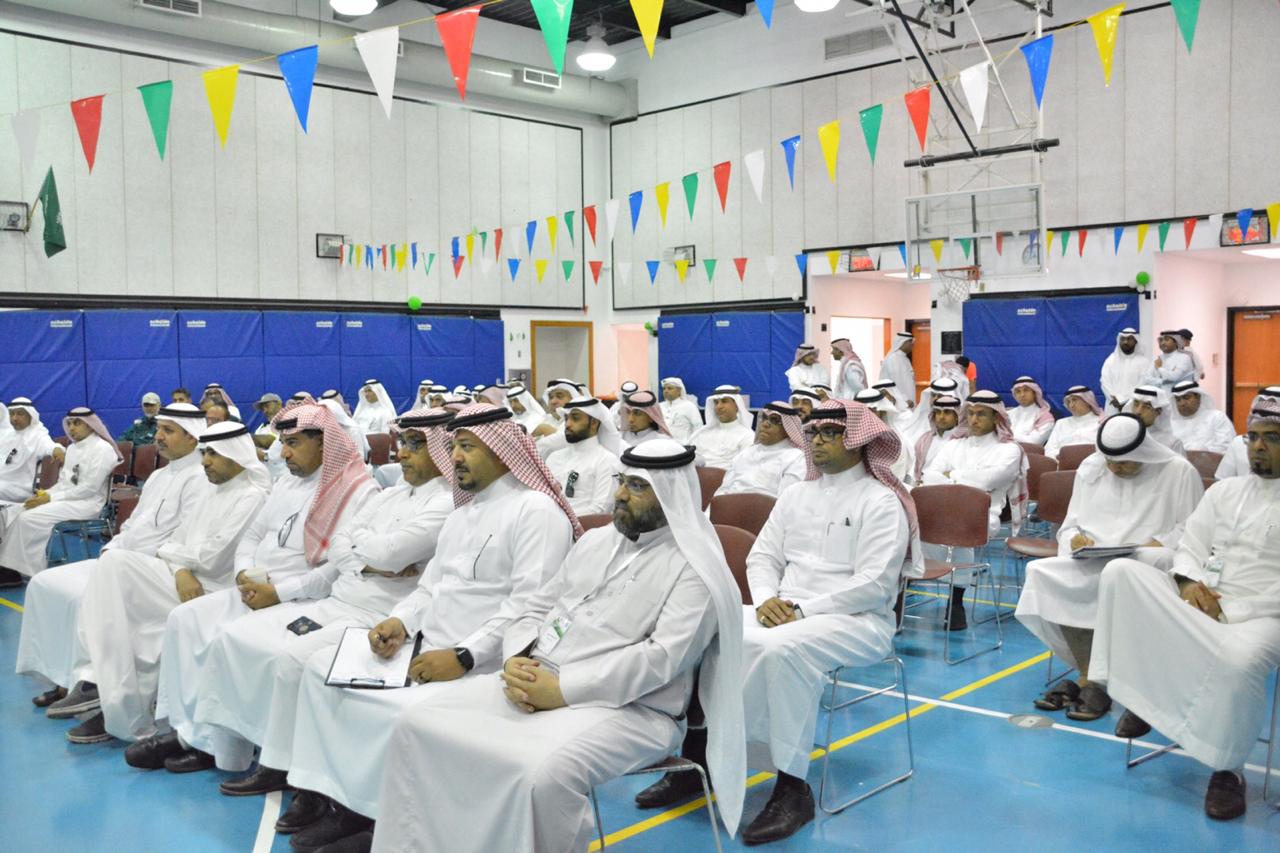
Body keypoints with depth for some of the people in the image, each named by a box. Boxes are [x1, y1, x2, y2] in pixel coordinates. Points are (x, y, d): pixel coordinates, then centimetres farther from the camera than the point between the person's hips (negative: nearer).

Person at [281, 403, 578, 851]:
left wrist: (463, 657, -24)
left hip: (479, 668, -10)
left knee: (398, 712, -33)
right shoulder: (459, 515, 21)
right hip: (426, 652, 10)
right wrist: (400, 621, -2)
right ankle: (346, 801, 2)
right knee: (321, 667, 2)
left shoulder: (536, 510, -10)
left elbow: (529, 605, -20)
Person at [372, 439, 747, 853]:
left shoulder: (695, 569, -6)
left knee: (546, 775, -37)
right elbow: (538, 608, 18)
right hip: (538, 682, 7)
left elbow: (662, 657, -18)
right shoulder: (595, 540, 17)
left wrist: (564, 690, -20)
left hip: (627, 707, -7)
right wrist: (516, 660, -5)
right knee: (417, 725, -8)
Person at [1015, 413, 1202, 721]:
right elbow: (1069, 525, 15)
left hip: (1149, 564, -4)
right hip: (1091, 562, 4)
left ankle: (1088, 676, -20)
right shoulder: (1090, 468, 14)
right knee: (1044, 574, -28)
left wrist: (1154, 546, -18)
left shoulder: (1179, 472, 2)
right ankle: (1091, 677, -21)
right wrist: (1075, 538, -8)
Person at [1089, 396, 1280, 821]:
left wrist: (1231, 611, -18)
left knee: (1239, 662, -38)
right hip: (1200, 601, 5)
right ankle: (1143, 689, -11)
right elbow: (1189, 548, 15)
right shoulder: (1224, 489, 17)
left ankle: (1227, 768, -12)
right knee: (1121, 571, -17)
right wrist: (1189, 583, -7)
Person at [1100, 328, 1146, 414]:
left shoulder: (1144, 360, 3)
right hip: (1113, 408, 3)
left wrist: (1122, 400, -12)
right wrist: (1116, 400, -9)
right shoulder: (1111, 359, 13)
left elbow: (1144, 384, -7)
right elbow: (1105, 382, 5)